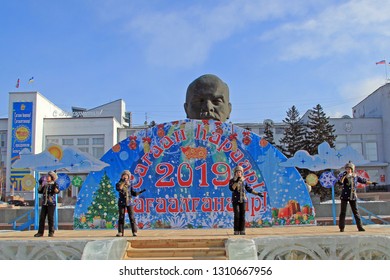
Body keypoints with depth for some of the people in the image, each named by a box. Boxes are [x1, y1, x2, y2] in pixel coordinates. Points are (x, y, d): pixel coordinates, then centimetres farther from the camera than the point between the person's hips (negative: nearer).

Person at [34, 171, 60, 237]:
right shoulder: (45, 184, 11)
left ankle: (51, 232, 6)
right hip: (44, 203, 5)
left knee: (50, 218, -3)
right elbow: (39, 191, 17)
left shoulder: (54, 184, -4)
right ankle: (40, 232, 8)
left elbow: (57, 191, -20)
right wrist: (41, 185, 4)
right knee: (42, 217, 3)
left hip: (51, 203, -5)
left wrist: (56, 189, -41)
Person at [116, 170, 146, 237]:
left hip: (129, 202, 1)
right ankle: (120, 232, 6)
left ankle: (134, 232, -3)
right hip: (122, 203, -1)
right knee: (121, 217, 0)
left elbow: (133, 193, 10)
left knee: (132, 217, -5)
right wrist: (123, 182, -21)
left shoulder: (130, 184, 7)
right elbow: (118, 189, -22)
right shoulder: (119, 184, 1)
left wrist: (140, 192, -3)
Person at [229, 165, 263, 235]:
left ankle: (242, 231, 4)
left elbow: (249, 189, 12)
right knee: (237, 215, -8)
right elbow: (231, 188, -17)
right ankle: (236, 231, -1)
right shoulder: (232, 180, 0)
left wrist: (257, 193, 7)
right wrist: (237, 181, -23)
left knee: (242, 215, -1)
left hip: (243, 200, 2)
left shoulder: (244, 181, 8)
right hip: (235, 200, -2)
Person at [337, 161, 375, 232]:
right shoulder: (342, 175, -2)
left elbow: (363, 180, 21)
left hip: (353, 197, 3)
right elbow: (340, 181, -21)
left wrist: (371, 182, 25)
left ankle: (360, 227, 13)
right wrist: (345, 175, -27)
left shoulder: (355, 176, 8)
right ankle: (341, 227, 4)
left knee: (356, 212, 6)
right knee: (343, 212, -2)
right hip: (344, 196, -3)